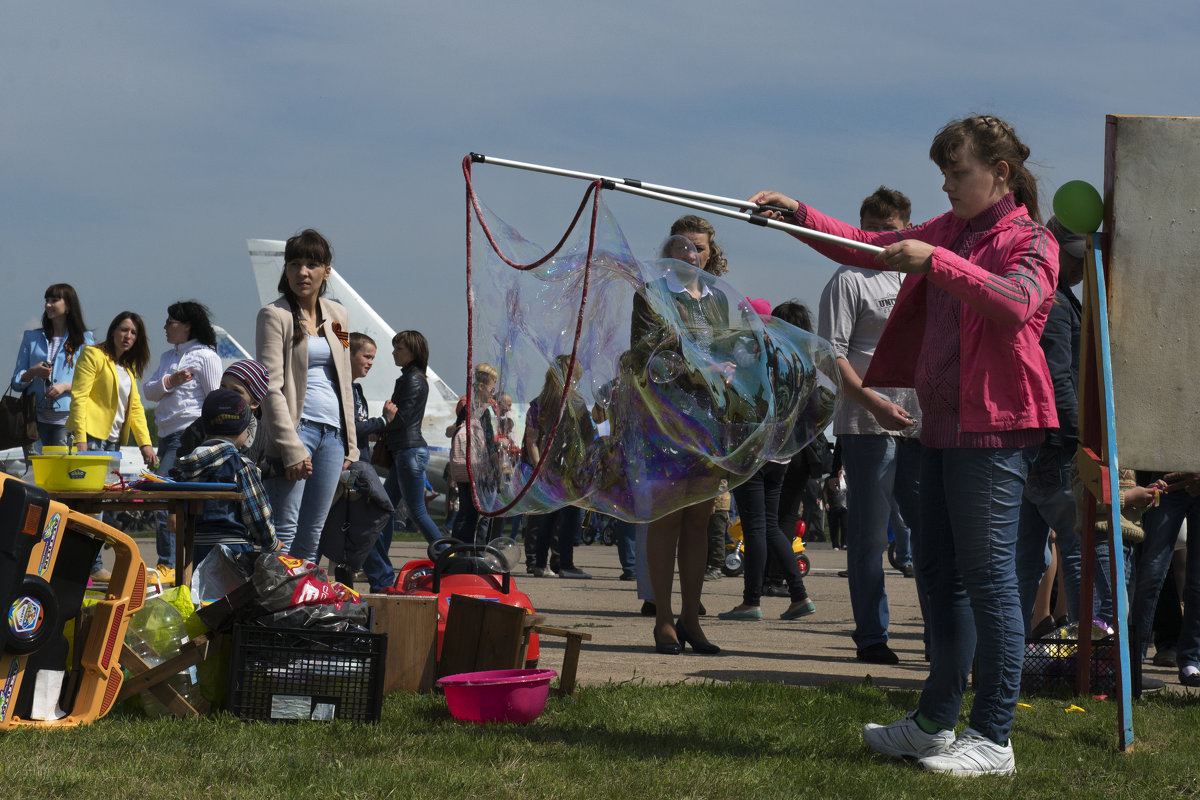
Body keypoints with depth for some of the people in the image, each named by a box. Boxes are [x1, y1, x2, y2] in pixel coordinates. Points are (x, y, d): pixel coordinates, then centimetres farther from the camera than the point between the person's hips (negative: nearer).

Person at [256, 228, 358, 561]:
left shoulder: (337, 314, 15)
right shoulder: (274, 315, -3)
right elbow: (271, 387, -10)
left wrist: (349, 442, 14)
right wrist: (291, 448, -18)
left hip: (332, 432, 6)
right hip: (296, 427, -6)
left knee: (312, 534, 6)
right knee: (284, 531, -10)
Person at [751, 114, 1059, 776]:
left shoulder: (1030, 241, -6)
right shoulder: (950, 231, 18)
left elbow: (1017, 302, -27)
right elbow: (866, 248, 18)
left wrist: (937, 262, -32)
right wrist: (798, 216, 7)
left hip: (994, 428, -9)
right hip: (942, 424, 9)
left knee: (989, 577, -9)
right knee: (939, 575, 15)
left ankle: (993, 739, -6)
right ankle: (935, 723, 25)